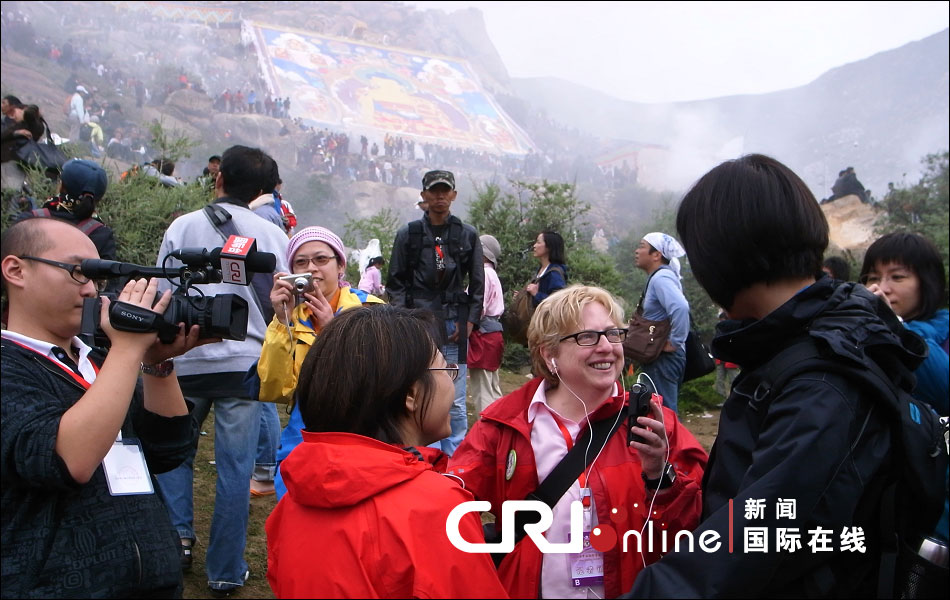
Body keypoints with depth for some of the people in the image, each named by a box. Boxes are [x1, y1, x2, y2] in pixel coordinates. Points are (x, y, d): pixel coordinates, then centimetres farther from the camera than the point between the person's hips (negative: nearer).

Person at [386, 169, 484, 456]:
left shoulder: (468, 235, 11)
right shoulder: (408, 234, 8)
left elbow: (477, 284, 12)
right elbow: (396, 283, 9)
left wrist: (469, 322, 1)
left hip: (454, 325, 1)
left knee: (456, 404, 4)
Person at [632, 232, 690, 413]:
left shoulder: (661, 278, -17)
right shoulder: (659, 276, 15)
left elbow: (680, 307, -34)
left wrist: (675, 342, -24)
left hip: (663, 358, -10)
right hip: (659, 357, 10)